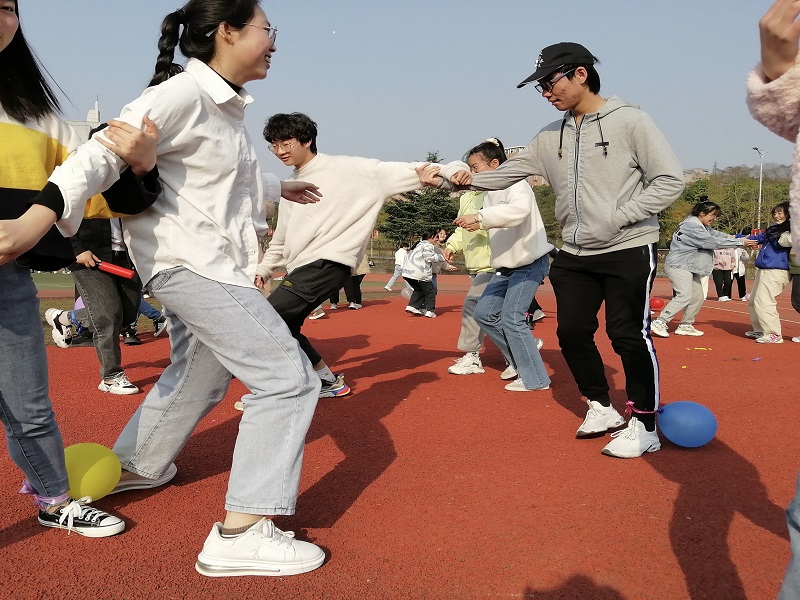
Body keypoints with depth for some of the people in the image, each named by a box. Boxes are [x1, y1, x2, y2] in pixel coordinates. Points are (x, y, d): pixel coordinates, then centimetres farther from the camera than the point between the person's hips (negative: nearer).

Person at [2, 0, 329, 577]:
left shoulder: (226, 106, 12)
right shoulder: (183, 94, -16)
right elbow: (108, 149, -27)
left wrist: (278, 188, 46)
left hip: (209, 262, 10)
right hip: (187, 262, -10)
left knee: (199, 373, 26)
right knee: (289, 377, -13)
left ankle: (134, 467, 46)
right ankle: (241, 533, -10)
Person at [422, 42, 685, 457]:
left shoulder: (629, 120, -7)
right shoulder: (551, 137, 10)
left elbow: (670, 180, -9)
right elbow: (507, 174, 8)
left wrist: (617, 218, -15)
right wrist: (454, 181, -5)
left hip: (629, 250, -6)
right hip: (575, 255, 6)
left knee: (628, 334, -5)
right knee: (572, 331, 6)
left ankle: (645, 427, 10)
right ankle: (602, 408, 27)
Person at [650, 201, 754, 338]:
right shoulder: (692, 226, -20)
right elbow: (713, 242, -22)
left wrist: (733, 237, -2)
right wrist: (740, 242, -18)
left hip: (691, 268, 11)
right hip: (678, 265, -11)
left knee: (698, 297, 10)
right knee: (684, 296, -20)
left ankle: (685, 325, 18)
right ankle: (659, 322, -17)